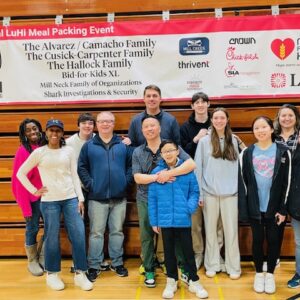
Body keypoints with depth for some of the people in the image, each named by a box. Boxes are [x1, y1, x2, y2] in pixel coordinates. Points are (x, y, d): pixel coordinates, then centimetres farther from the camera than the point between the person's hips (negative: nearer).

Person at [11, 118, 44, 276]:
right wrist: (26, 208, -13)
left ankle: (42, 257, 31)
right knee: (32, 228, 6)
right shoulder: (23, 152, -12)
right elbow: (20, 181, -12)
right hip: (32, 197, -5)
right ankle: (32, 261, 27)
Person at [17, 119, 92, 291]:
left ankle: (80, 274, 12)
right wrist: (34, 191, 0)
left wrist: (81, 198, 1)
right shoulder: (39, 152, 0)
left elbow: (75, 176, 6)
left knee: (79, 235, -1)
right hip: (49, 201, -2)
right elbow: (21, 173, 6)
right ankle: (52, 274, 23)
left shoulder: (69, 151, 6)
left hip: (71, 199, 2)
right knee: (52, 238, 5)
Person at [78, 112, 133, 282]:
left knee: (117, 231, 11)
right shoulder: (89, 146, 4)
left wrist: (126, 181, -4)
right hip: (97, 197, -1)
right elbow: (81, 167, 1)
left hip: (119, 197, 2)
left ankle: (117, 263, 24)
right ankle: (94, 266, 15)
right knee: (96, 232, 5)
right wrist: (89, 184, -7)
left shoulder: (123, 145, 6)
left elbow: (131, 164, 6)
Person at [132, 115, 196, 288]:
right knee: (147, 236, 10)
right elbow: (137, 177, -7)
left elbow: (191, 164, -17)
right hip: (146, 199, 2)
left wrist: (168, 173, -27)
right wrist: (156, 177, -23)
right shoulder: (137, 152, 2)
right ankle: (149, 270, 26)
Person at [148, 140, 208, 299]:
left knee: (188, 250, 10)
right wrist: (154, 221, 2)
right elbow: (152, 198, 2)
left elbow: (195, 192, 0)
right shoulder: (156, 172, -2)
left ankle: (194, 282, 26)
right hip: (165, 220, 1)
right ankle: (171, 282, 30)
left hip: (183, 219, -1)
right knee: (169, 251, 15)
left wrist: (190, 207, -18)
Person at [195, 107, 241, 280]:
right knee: (211, 230, 8)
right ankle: (212, 265, 21)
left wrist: (240, 190, 0)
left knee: (231, 230, 5)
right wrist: (199, 194, -4)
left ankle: (233, 267, 17)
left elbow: (238, 166, 6)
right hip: (210, 193, -1)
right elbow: (198, 168, 0)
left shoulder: (233, 141, 6)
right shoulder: (204, 141, 1)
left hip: (230, 193, 1)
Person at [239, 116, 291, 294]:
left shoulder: (283, 152, -2)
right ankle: (259, 273, 26)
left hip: (275, 206, 0)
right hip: (255, 207, 1)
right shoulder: (247, 153, 1)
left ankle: (270, 274, 25)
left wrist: (283, 209, -6)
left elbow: (287, 182, -2)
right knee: (258, 240, 10)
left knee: (274, 240, 7)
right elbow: (243, 181, 1)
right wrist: (243, 208, -4)